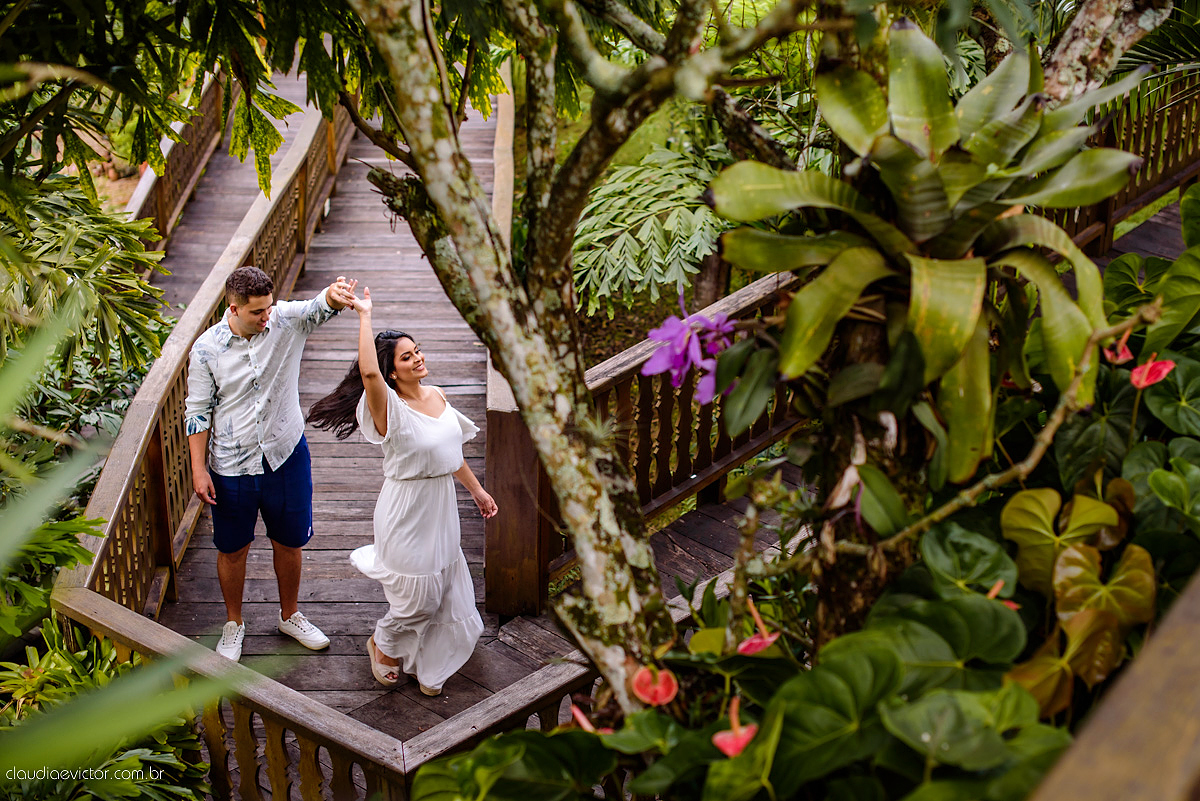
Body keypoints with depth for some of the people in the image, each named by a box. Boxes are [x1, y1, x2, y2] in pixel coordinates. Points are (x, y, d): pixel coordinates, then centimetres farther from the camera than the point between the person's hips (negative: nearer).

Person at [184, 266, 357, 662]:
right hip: (231, 466, -1)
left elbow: (318, 307, -31)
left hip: (286, 456, 2)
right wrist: (199, 470, -7)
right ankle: (234, 623, 37)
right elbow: (198, 411, -5)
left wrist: (334, 295, -56)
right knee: (233, 549, 14)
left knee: (289, 542, 17)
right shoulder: (207, 348, -13)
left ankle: (290, 615, 40)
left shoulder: (286, 321, -11)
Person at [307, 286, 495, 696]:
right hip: (407, 509, -7)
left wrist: (476, 490, 19)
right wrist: (365, 316, -38)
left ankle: (423, 664, 38)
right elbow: (368, 372, -43)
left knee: (449, 594, 15)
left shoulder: (436, 396, 2)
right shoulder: (389, 409, -21)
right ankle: (383, 644, 39)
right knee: (418, 596, 6)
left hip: (442, 507, 7)